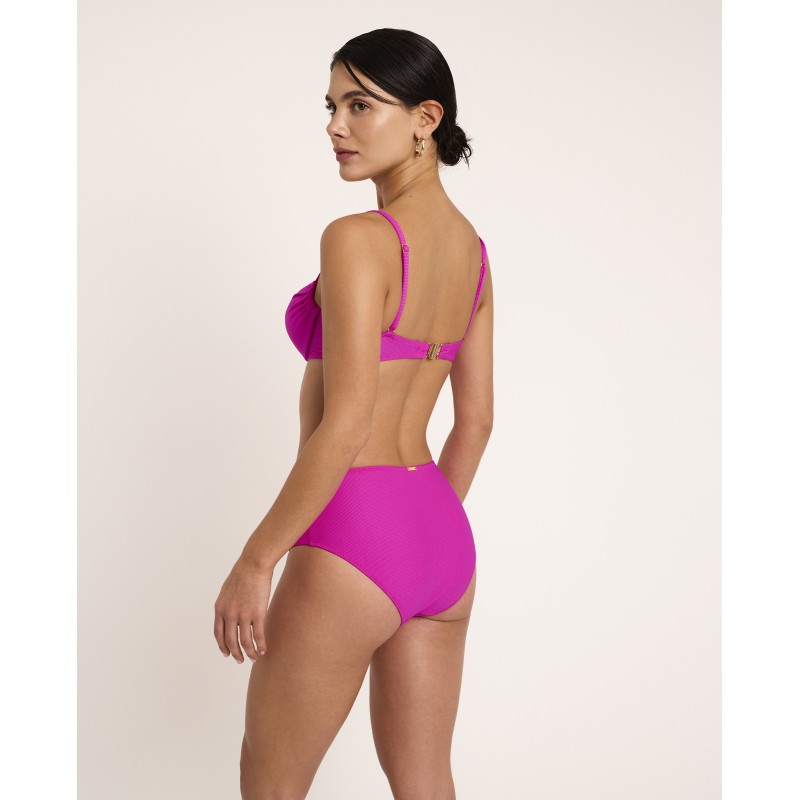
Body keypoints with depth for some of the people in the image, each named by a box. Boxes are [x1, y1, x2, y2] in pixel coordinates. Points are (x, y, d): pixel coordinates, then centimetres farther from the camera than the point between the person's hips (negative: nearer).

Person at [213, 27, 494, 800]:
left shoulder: (358, 239, -17)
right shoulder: (469, 245, 8)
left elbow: (344, 427, -22)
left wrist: (254, 561, -15)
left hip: (352, 537, -8)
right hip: (442, 538, 8)